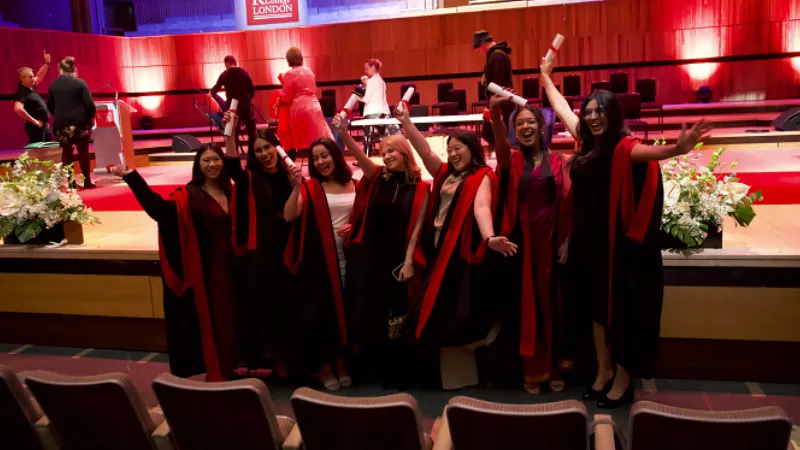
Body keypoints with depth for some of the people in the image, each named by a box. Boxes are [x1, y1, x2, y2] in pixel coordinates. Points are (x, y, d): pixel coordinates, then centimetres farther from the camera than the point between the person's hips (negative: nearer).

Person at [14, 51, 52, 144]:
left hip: (44, 126, 10)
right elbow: (18, 108, -34)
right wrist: (34, 121, -27)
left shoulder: (31, 87, 9)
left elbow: (39, 76, 26)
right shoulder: (22, 92, -18)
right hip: (35, 127, -10)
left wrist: (47, 63, 17)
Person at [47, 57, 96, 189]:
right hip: (79, 122, -2)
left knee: (66, 153, 9)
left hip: (61, 123, 2)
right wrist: (91, 117, 4)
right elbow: (89, 103, -11)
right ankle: (87, 181, 5)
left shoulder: (53, 85, 2)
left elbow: (49, 106, 6)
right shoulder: (80, 83, -7)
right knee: (83, 151, 6)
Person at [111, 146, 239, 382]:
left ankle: (227, 369, 30)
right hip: (204, 271, -5)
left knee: (227, 318, 14)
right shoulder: (189, 195, -8)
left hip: (227, 267, 5)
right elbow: (159, 207, -24)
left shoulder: (230, 192, 7)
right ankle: (214, 373, 18)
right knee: (208, 321, 5)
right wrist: (131, 177, -32)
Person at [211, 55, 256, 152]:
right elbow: (252, 91, 1)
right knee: (251, 131, 10)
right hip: (246, 106, 0)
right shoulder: (244, 73, 1)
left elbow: (214, 92, -1)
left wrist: (212, 92, 22)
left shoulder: (224, 75, -1)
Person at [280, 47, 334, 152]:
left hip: (299, 108, -5)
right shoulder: (308, 70, 9)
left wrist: (281, 91, 12)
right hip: (313, 105, 5)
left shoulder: (289, 74, -7)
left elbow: (286, 97, -6)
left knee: (301, 140, 2)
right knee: (319, 136, 6)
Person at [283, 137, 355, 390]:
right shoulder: (309, 187, -2)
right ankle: (323, 365, 16)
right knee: (320, 310, 2)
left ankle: (341, 362, 27)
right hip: (319, 259, -3)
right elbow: (289, 216, -15)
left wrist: (355, 227, -5)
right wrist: (296, 187, -25)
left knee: (345, 309, 10)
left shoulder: (354, 185, 6)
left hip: (347, 257, 3)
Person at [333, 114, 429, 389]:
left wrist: (409, 261, -11)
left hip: (400, 259, -2)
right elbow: (359, 155, -11)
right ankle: (382, 369, 23)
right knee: (373, 314, 7)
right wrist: (343, 133, -27)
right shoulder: (377, 178, 5)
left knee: (398, 317, 5)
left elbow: (417, 226, -5)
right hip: (371, 257, 2)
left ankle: (400, 372, 19)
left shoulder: (420, 188, -1)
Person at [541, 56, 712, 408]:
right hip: (589, 242, 7)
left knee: (621, 309, 4)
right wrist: (545, 76, 31)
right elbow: (562, 109, 21)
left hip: (618, 244, -7)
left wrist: (676, 149, -57)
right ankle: (603, 372, 29)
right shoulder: (589, 143, 7)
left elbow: (647, 151, -36)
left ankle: (622, 381, 17)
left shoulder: (623, 147, -13)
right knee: (598, 306, 15)